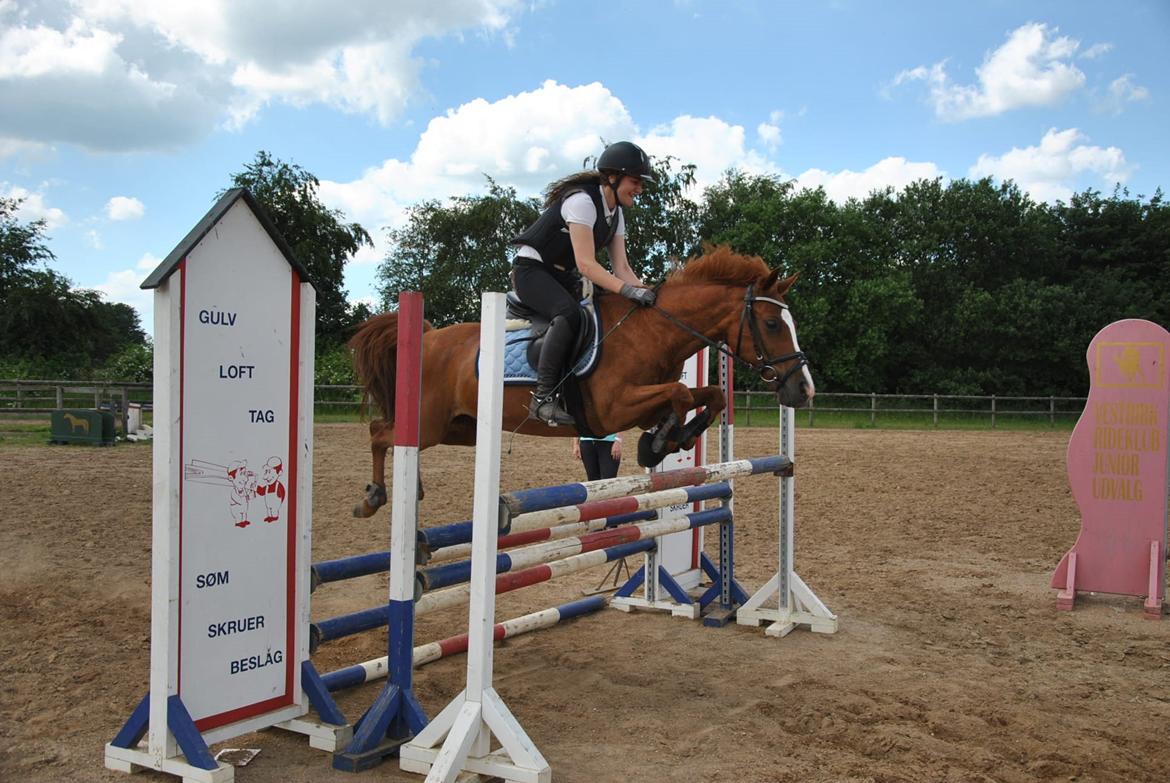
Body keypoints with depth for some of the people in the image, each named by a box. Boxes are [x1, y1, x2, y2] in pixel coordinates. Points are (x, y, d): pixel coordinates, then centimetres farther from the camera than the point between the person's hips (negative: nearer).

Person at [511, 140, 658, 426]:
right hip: (531, 270, -9)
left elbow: (621, 267, 1)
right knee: (569, 312, -35)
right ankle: (543, 397, -34)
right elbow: (586, 264, -29)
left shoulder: (616, 213, 6)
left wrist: (645, 293, -16)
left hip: (562, 275, 9)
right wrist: (628, 290, -36)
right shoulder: (582, 201, -22)